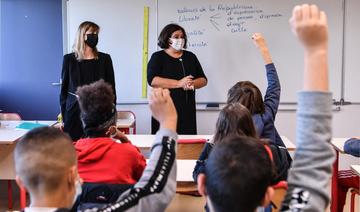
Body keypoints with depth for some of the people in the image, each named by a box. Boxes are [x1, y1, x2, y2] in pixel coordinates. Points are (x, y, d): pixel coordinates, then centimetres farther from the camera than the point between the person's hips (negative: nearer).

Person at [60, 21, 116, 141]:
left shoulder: (104, 59, 5)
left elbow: (111, 89, 6)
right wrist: (64, 116, 2)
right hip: (75, 113, 0)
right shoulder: (69, 59, 4)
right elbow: (64, 89, 6)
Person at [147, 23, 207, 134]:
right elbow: (152, 80, -12)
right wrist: (179, 83, -18)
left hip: (187, 110, 4)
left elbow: (203, 80, 14)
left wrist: (191, 84, -9)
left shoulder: (190, 57, 16)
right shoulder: (158, 57, 3)